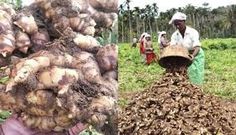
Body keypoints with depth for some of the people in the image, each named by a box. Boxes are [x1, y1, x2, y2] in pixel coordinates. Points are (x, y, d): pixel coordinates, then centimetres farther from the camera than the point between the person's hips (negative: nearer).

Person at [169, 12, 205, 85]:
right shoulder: (175, 35, -5)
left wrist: (193, 55, -51)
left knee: (196, 78, -5)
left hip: (196, 56, -4)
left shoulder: (193, 32, -19)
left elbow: (197, 47, -30)